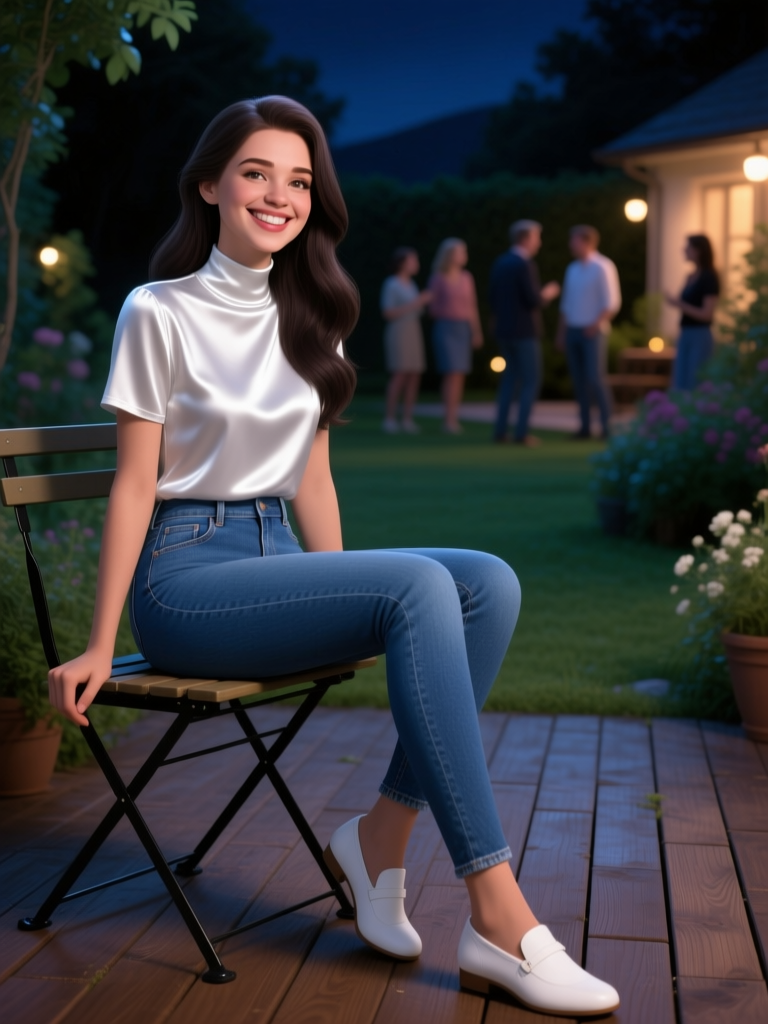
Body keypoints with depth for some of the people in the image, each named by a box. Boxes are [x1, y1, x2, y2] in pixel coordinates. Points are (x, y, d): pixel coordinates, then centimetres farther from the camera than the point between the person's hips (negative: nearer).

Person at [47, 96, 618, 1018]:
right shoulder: (160, 313, -3)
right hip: (185, 572, -6)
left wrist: (348, 613, 12)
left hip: (277, 557, 6)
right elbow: (135, 483, -5)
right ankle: (498, 919, -29)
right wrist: (100, 648, -6)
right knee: (420, 586, -30)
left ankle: (381, 836, -11)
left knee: (490, 583, -20)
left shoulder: (311, 315, 15)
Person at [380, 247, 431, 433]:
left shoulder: (410, 285, 16)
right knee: (400, 375, -17)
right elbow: (387, 313, -16)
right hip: (398, 334, -8)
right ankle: (389, 419, -13)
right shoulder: (391, 284, -8)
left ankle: (407, 420, 0)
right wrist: (413, 304, -18)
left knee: (414, 376, -1)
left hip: (414, 333, 8)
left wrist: (424, 301, 3)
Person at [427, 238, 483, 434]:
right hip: (445, 328, -5)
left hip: (463, 328, 5)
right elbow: (432, 308, -1)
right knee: (452, 373, -15)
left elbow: (472, 307, 11)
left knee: (460, 375, 2)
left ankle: (452, 418, 7)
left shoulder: (467, 278, 9)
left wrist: (477, 332, 6)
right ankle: (449, 420, -15)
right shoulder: (437, 279, -4)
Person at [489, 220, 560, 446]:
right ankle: (521, 433, -4)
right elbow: (534, 301, -19)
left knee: (510, 377, 16)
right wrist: (548, 293, 0)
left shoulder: (499, 263, 8)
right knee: (531, 381, 0)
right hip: (524, 331, -8)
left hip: (504, 330, 8)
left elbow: (494, 299, 11)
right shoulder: (525, 265, -16)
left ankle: (500, 430, 12)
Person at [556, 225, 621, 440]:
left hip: (593, 332, -6)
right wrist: (561, 333, 14)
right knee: (579, 380, 4)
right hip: (572, 331, 6)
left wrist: (597, 323, -24)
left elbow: (612, 302, -11)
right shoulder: (572, 269, 13)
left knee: (595, 378, -11)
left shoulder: (603, 267, -8)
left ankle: (607, 425, -5)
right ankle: (585, 426, 8)